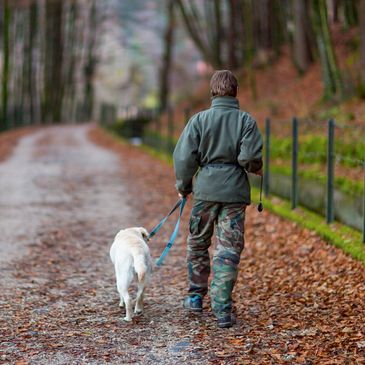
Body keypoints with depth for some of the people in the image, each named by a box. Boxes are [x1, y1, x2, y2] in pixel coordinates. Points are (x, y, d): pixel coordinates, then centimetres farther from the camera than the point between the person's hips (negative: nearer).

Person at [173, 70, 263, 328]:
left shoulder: (200, 119, -2)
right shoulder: (246, 121, -4)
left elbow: (184, 157, -5)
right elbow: (250, 157, -13)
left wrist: (183, 187, 9)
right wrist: (257, 169, 10)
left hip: (205, 189, 1)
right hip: (235, 191, -1)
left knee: (198, 243, 19)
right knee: (229, 250, 3)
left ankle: (196, 297, 30)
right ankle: (222, 309, -1)